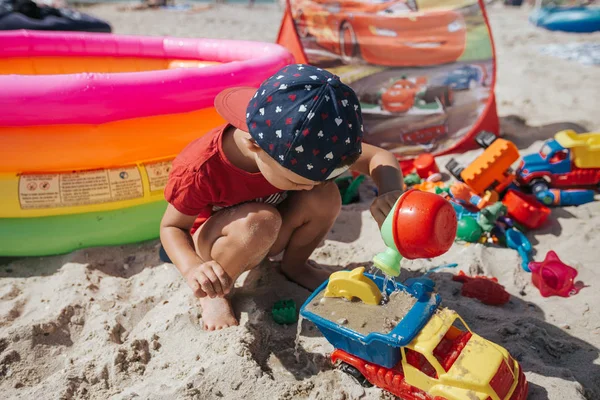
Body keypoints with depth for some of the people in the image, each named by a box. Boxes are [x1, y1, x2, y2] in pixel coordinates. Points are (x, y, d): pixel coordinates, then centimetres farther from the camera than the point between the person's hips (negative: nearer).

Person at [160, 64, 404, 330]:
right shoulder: (200, 170, -35)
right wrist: (193, 268, -39)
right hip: (214, 241, -4)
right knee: (261, 222, -38)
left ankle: (295, 265, 6)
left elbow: (379, 157, -20)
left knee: (325, 194, -24)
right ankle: (214, 294, -8)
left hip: (272, 238, 5)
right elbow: (172, 227, -18)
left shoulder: (297, 145, -25)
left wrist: (391, 192, -42)